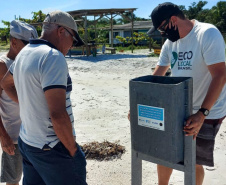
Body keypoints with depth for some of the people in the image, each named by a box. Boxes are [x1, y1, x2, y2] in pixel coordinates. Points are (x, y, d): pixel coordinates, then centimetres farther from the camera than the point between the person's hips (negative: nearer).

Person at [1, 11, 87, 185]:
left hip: (27, 143, 9)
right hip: (51, 150, -9)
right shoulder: (54, 57, -21)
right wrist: (73, 151, -14)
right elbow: (58, 114, -27)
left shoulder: (24, 53, 7)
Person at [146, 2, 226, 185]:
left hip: (206, 113, -6)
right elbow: (155, 77, 7)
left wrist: (202, 114, -31)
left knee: (194, 162, 5)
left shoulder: (208, 34, -18)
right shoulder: (170, 43, 3)